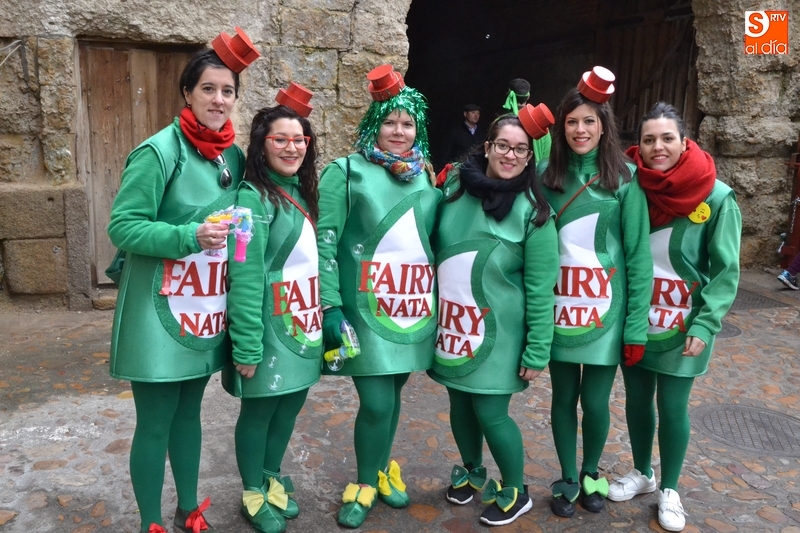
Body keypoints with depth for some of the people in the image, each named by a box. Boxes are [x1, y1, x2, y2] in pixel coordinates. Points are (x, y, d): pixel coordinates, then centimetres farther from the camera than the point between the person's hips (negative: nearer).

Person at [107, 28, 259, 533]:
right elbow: (122, 226, -15)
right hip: (159, 310, -6)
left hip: (206, 310, 6)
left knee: (189, 412, 19)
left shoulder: (234, 155, 6)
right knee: (155, 424, 5)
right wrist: (190, 235, -25)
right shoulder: (159, 151, -13)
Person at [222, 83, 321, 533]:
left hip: (303, 324, 7)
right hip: (271, 326, -7)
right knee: (259, 409, 10)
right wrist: (247, 345, -21)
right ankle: (254, 494, 30)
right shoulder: (253, 197, -16)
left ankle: (273, 479, 39)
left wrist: (324, 316, 14)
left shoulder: (302, 192, 8)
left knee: (291, 402, 18)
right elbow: (246, 277, -20)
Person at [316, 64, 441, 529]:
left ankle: (382, 468, 37)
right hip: (367, 308, -4)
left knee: (393, 395, 14)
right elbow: (324, 242, -7)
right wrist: (330, 305, -13)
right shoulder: (347, 171, -3)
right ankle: (366, 483, 22)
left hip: (416, 306, 4)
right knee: (376, 403, -3)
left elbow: (438, 241, 16)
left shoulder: (427, 177, 11)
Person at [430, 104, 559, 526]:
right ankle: (471, 471, 44)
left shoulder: (532, 211, -12)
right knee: (460, 403, 16)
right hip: (452, 323, 4)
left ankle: (515, 492, 29)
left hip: (497, 331, -4)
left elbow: (540, 289, -11)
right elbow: (435, 248, 11)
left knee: (490, 413, 2)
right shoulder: (456, 186, -1)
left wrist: (537, 351, -12)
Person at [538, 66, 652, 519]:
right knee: (564, 398, 12)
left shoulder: (624, 177, -5)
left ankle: (591, 473, 35)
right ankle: (567, 479, 33)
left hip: (605, 310, -2)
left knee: (595, 401, 7)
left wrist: (637, 325, -8)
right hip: (559, 308, 2)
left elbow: (639, 255, -6)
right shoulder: (548, 176, 2)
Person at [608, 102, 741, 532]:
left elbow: (725, 272, -10)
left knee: (672, 408, 6)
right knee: (636, 400, 15)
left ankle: (669, 489, 30)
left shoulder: (717, 198, -12)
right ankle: (642, 473, 38)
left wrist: (704, 326, -16)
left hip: (681, 327, -2)